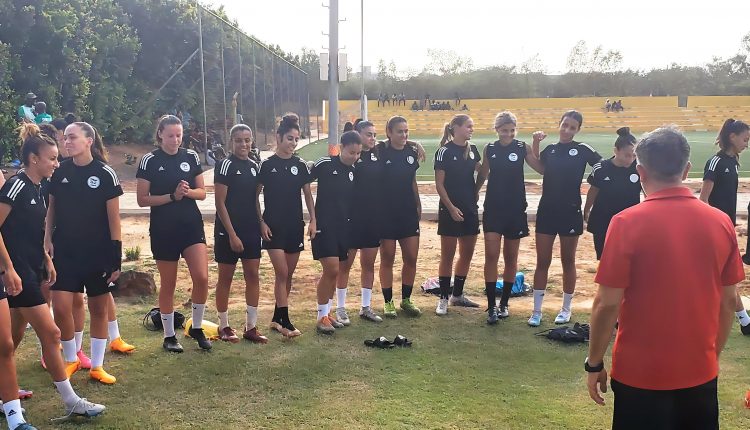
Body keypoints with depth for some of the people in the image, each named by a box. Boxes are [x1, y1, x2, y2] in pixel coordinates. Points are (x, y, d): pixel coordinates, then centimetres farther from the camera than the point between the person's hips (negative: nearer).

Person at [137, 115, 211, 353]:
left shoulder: (191, 156, 4)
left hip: (192, 226, 2)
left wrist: (188, 192, -13)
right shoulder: (150, 160, -4)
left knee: (202, 277, -10)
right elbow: (142, 199, -5)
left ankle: (197, 327, 12)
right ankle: (169, 336, 21)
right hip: (163, 229, -2)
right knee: (168, 284, 6)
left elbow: (202, 192, 8)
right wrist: (172, 196, -15)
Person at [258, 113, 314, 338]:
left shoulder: (300, 165, 5)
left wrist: (313, 220, 1)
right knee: (281, 273, -9)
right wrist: (261, 222, -9)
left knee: (288, 275, 9)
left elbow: (308, 194, 9)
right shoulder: (267, 165, -5)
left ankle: (277, 318, 20)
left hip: (295, 226, 4)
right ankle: (285, 321, -4)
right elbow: (255, 195, -2)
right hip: (274, 226, -4)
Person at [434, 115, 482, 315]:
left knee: (467, 253, 11)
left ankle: (457, 295, 24)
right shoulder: (445, 151, -9)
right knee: (448, 255, 0)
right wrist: (451, 207, -15)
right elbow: (439, 184, -11)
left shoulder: (472, 149, 7)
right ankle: (443, 298, 8)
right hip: (450, 209, -6)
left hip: (470, 209, 6)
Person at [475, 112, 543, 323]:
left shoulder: (523, 148, -3)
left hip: (516, 209, 0)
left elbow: (542, 169, -13)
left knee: (511, 257, 9)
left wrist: (537, 145, -18)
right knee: (491, 256, -7)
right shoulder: (489, 149, 1)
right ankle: (491, 306, -1)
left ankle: (504, 303, 22)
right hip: (493, 208, 0)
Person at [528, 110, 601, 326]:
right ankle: (537, 311, 9)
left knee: (568, 261, 9)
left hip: (570, 212, -2)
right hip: (547, 211, 2)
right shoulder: (549, 150, 8)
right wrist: (536, 143, -6)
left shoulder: (582, 150, -2)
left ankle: (566, 309, 21)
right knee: (542, 262, 3)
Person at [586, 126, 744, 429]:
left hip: (641, 374, -3)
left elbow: (607, 303, -15)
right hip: (701, 373, 4)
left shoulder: (628, 223, -15)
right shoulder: (721, 222, -3)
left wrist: (594, 364, -3)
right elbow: (728, 301, 5)